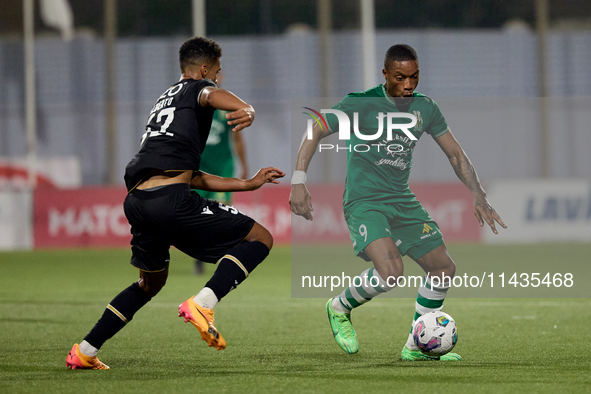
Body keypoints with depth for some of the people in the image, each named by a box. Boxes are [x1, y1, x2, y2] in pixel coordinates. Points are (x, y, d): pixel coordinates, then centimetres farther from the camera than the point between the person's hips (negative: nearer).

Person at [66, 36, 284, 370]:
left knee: (151, 283, 30)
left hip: (136, 201, 8)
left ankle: (84, 352, 28)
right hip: (170, 199, -8)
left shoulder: (164, 100, 34)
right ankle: (202, 304, -19)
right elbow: (212, 95, -17)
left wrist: (248, 184, 34)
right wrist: (246, 110, -39)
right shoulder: (196, 88, 12)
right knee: (260, 238, 1)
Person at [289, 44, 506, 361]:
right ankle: (340, 308, 1)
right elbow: (315, 132, -11)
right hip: (364, 202, -7)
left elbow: (455, 154, 14)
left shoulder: (424, 108, 6)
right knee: (391, 271, -27)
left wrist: (479, 196, 5)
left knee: (444, 269, 5)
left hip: (402, 201, 7)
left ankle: (416, 347, 20)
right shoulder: (361, 104, -11)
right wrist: (298, 182, -23)